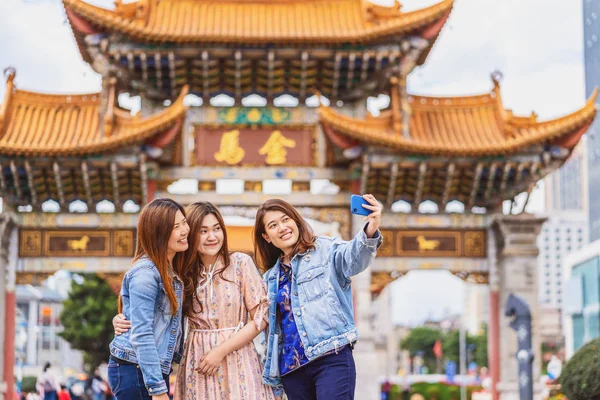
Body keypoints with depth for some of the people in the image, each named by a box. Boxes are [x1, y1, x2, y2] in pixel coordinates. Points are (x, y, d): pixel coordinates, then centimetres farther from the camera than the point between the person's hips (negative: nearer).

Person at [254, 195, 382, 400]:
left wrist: (370, 232, -42)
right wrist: (271, 369, 22)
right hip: (291, 368, 6)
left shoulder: (325, 249, 2)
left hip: (332, 359, -5)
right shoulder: (271, 276, 18)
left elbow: (353, 258, -21)